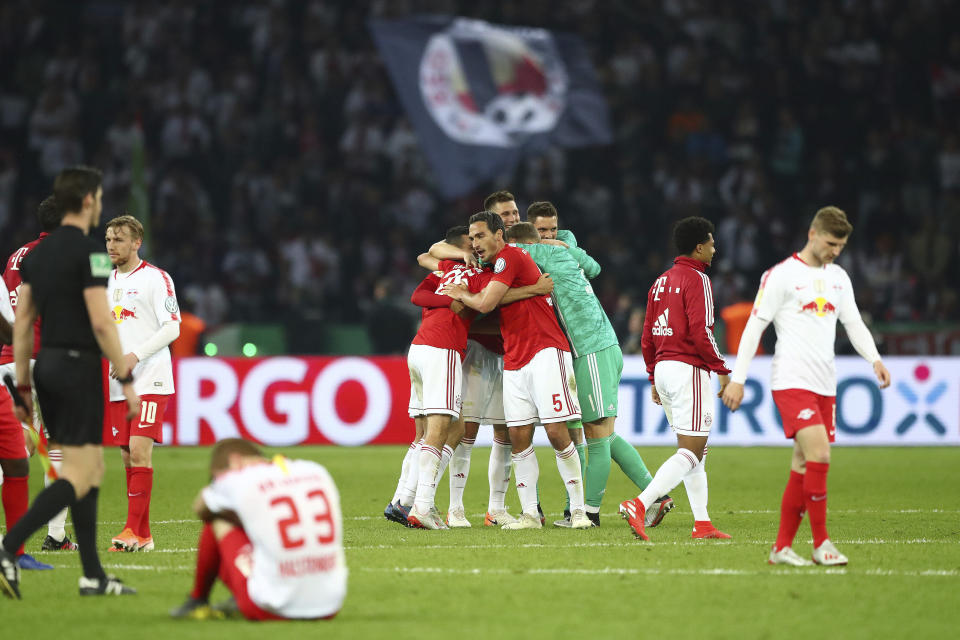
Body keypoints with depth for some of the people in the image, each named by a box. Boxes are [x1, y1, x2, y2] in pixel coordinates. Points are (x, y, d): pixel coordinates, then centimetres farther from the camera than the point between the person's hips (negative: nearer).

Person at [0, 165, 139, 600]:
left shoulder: (38, 252, 11)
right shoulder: (87, 251, -13)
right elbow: (101, 322, -18)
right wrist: (126, 379, -12)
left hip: (47, 365, 8)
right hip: (78, 367, -8)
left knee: (93, 468, 14)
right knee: (78, 478, -7)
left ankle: (93, 576, 13)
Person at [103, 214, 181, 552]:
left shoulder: (156, 278, -5)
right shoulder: (109, 281, 16)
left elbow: (172, 327, -10)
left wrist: (136, 356, -18)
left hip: (150, 380, -7)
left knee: (140, 451, -16)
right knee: (127, 457, 4)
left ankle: (133, 530, -17)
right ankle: (143, 536, 7)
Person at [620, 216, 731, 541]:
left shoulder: (661, 282, 16)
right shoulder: (697, 280, -10)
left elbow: (647, 335, 17)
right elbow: (700, 331, -18)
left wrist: (654, 377, 22)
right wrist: (721, 369, -11)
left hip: (663, 368, 9)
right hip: (689, 369, -9)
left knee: (695, 451, 14)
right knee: (690, 452, -10)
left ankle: (702, 523, 13)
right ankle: (639, 504, -24)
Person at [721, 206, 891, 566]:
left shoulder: (838, 278, 15)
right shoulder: (781, 275, -5)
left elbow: (854, 323, 15)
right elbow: (754, 326, -5)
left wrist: (875, 359, -3)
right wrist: (737, 379, -8)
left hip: (824, 385, 7)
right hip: (791, 382, -7)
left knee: (804, 466, 6)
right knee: (819, 455, -19)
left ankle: (782, 548, 12)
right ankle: (821, 543, -12)